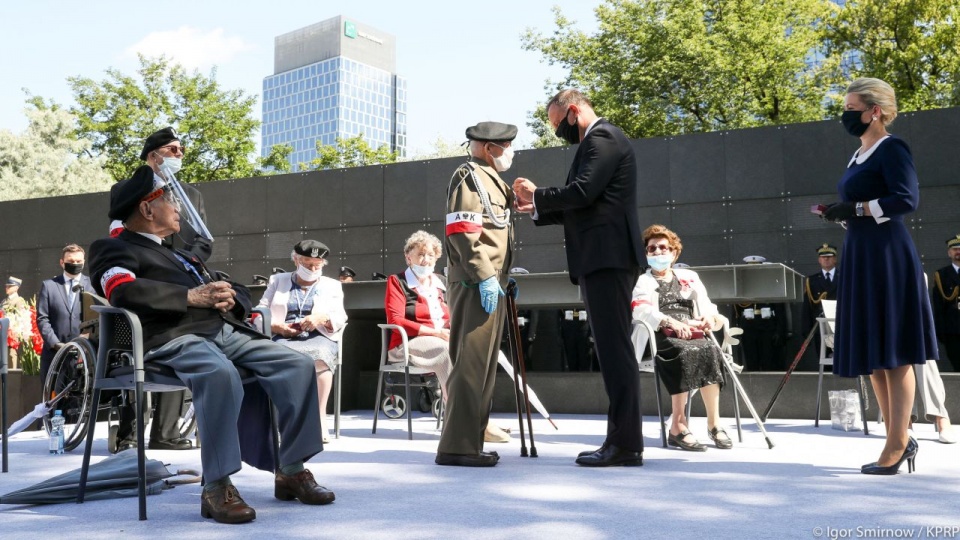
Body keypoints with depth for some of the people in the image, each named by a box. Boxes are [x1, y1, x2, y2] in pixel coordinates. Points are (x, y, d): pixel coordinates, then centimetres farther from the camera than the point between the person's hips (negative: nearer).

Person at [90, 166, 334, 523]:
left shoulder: (177, 252, 33)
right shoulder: (114, 249, 11)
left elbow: (240, 292, 31)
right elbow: (124, 292, -13)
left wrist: (229, 299, 6)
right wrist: (192, 297, -13)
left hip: (225, 331, 7)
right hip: (174, 338, -7)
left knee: (298, 365, -12)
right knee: (220, 373, -39)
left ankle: (291, 470, -6)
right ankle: (217, 487, -31)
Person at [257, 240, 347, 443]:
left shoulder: (332, 285, 23)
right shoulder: (278, 281, 24)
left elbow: (340, 318, 9)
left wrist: (322, 318, -13)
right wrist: (276, 327, -6)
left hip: (319, 337, 0)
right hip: (284, 338, 0)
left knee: (320, 357, -38)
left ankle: (320, 417, -35)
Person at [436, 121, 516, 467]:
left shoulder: (491, 180, 23)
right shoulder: (469, 177, -6)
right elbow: (463, 231, -18)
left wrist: (503, 277, 20)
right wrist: (485, 276, -22)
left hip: (491, 285, 10)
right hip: (476, 286, -10)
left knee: (483, 365, 11)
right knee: (471, 364, -11)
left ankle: (470, 442, 18)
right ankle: (456, 447, -8)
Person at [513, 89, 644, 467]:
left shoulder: (603, 137, -6)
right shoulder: (595, 142, 25)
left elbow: (581, 193, -19)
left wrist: (537, 194, -4)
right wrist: (537, 208, 15)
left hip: (607, 258, -11)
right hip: (601, 260, 11)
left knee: (615, 349, -10)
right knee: (612, 350, 9)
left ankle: (626, 443, -8)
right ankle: (621, 438, 13)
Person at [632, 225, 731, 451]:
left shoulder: (689, 277, 28)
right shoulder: (641, 281, 16)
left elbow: (706, 306, 18)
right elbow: (642, 311, -4)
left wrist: (710, 317, -8)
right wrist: (670, 322, -22)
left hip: (692, 334, 3)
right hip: (661, 337, -3)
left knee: (710, 351, -31)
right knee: (685, 353, -36)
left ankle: (714, 423, -29)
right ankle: (678, 426, -37)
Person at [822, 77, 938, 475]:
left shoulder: (891, 149, -6)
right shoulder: (859, 156, 19)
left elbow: (907, 199, -18)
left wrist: (856, 209, -17)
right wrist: (840, 215, 4)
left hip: (887, 256, -9)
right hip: (860, 257, 9)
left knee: (893, 352, -5)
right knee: (872, 352, 10)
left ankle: (897, 445, 1)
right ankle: (900, 438, 18)